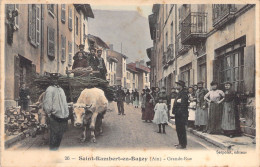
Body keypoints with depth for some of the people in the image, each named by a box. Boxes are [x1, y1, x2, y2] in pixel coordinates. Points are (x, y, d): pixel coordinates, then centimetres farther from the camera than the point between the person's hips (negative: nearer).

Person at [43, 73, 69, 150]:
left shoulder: (61, 89, 18)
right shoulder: (49, 90, -8)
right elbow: (46, 105, -15)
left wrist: (66, 114, 17)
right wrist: (50, 114, -12)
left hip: (63, 117, 8)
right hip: (55, 118, -8)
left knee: (60, 135, 15)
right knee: (54, 135, -2)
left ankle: (56, 148, 29)